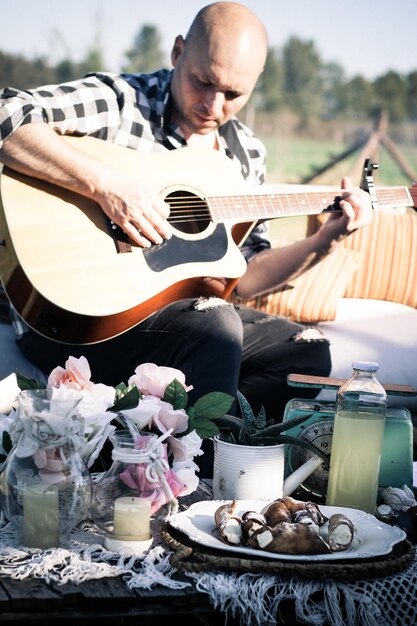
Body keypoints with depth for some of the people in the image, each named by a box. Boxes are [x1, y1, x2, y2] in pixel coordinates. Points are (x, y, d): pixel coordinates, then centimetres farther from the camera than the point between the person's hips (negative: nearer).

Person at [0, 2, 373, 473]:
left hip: (179, 309, 7)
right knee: (215, 328, -30)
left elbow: (241, 277, 13)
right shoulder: (117, 100, -9)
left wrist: (326, 239, 2)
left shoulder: (246, 154, 11)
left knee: (307, 351, 3)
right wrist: (105, 183, -31)